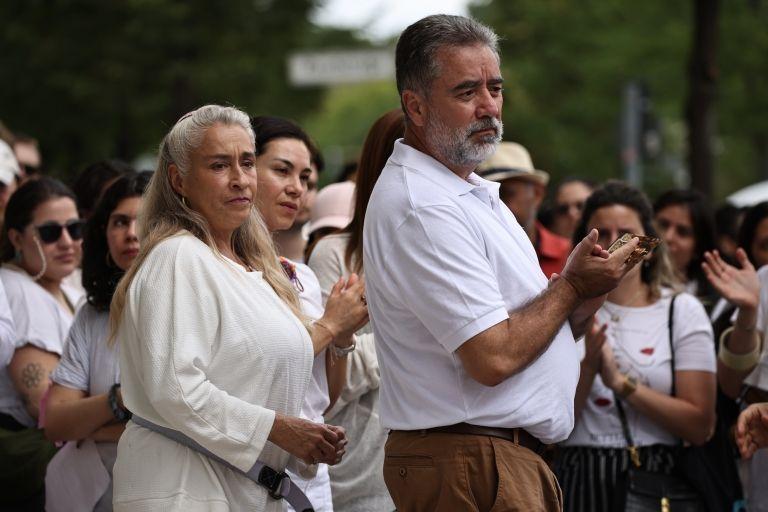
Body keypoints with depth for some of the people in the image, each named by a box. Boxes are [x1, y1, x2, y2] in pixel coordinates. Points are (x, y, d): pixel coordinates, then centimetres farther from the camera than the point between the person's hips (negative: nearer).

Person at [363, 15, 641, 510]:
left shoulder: (476, 194, 16)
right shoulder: (419, 209, -17)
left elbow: (538, 332, 18)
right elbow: (493, 358, -22)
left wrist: (590, 293, -2)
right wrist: (571, 286, -8)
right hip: (471, 471, -10)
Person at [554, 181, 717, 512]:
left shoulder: (682, 310, 2)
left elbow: (700, 427, -6)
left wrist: (621, 382, -12)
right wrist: (588, 367, -15)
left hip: (660, 482, 0)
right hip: (583, 481, 1)